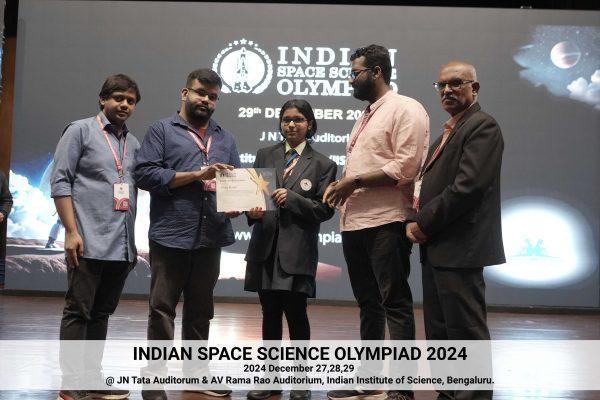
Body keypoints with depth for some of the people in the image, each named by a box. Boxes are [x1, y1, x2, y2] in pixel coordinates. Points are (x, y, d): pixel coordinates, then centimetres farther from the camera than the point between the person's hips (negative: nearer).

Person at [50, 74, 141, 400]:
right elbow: (60, 181, -7)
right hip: (89, 242, -6)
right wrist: (71, 231, -15)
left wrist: (132, 242, 14)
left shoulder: (134, 144, 16)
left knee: (102, 312, 11)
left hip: (122, 246, 6)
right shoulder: (80, 131, 0)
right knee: (78, 311, -1)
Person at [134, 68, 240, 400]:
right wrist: (196, 174, -13)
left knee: (201, 309, 13)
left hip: (211, 238, 5)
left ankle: (195, 370, 23)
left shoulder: (225, 139, 19)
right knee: (162, 309, -1)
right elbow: (144, 174, -8)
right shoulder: (162, 130, 4)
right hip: (171, 236, -5)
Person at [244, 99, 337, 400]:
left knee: (296, 313, -2)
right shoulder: (265, 156, 12)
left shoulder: (322, 164, 3)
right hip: (266, 247, 3)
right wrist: (253, 210, -12)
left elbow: (325, 209, -3)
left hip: (297, 250, -3)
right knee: (270, 314, 9)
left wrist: (292, 198, -16)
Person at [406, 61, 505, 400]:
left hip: (458, 248, -10)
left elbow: (468, 186, -20)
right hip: (437, 249, 10)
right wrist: (421, 224, 2)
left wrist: (424, 223, -14)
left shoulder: (482, 126, -9)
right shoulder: (448, 132, 21)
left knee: (466, 330, -4)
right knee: (439, 330, 14)